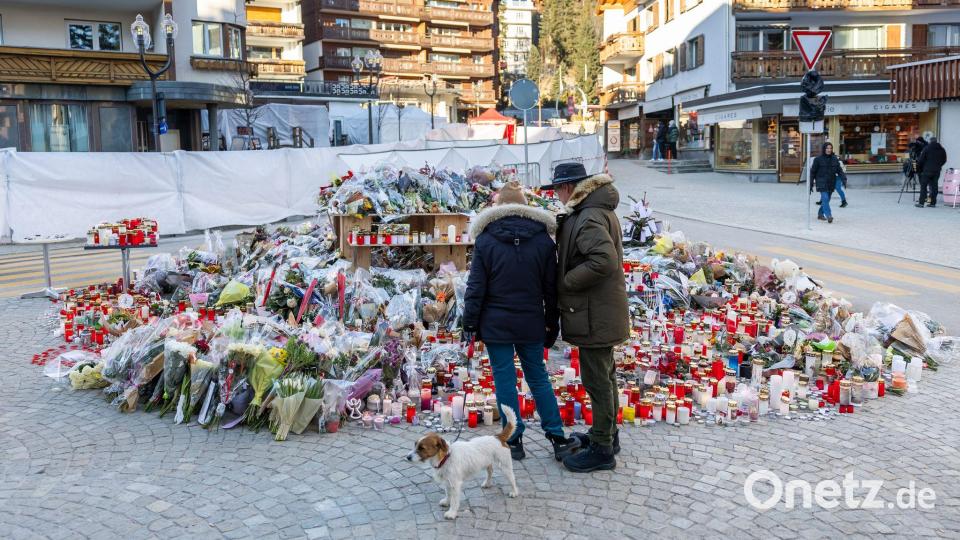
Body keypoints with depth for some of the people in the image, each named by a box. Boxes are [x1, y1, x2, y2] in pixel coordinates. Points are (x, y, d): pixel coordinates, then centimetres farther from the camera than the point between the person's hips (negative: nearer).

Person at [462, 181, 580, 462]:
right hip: (531, 324, 3)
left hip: (496, 325, -2)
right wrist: (552, 324, 12)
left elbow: (476, 287, -6)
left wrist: (470, 323, 1)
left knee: (505, 380, 6)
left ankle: (514, 441, 12)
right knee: (539, 379, 13)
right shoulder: (543, 239, 0)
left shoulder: (485, 240, -6)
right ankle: (558, 439, 15)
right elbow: (551, 288, 4)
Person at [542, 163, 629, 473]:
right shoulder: (598, 211, 13)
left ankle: (602, 449, 9)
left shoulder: (590, 218, -21)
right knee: (604, 375, 21)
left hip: (594, 315, -11)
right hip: (600, 311, 11)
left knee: (597, 380, -1)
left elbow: (604, 260, -33)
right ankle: (606, 434, 35)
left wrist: (564, 282, -22)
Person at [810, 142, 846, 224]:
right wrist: (811, 184, 1)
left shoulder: (834, 159, 7)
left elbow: (839, 170, 5)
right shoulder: (818, 159, -3)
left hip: (831, 183, 4)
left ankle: (820, 214, 28)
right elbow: (813, 172, 1)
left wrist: (843, 178, -12)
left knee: (826, 200, 11)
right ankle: (829, 216, -23)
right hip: (822, 183, -4)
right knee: (825, 198, -18)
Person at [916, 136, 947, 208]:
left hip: (927, 170, -4)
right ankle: (933, 203, 7)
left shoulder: (927, 148, -6)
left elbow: (921, 159, -8)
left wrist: (918, 167, 10)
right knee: (934, 186, 8)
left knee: (923, 186, -2)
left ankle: (921, 203, -6)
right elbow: (944, 160, 12)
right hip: (937, 171, 4)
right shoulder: (942, 149, 7)